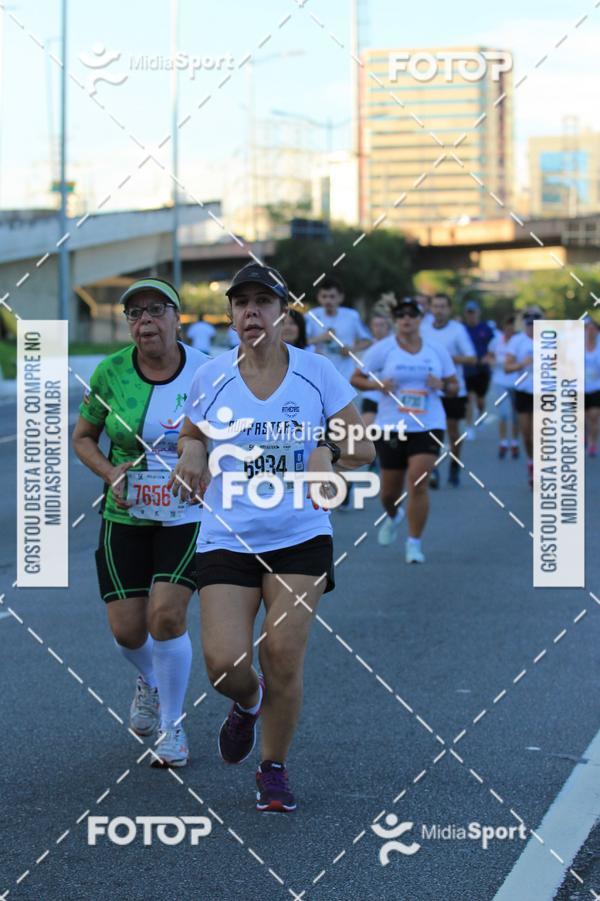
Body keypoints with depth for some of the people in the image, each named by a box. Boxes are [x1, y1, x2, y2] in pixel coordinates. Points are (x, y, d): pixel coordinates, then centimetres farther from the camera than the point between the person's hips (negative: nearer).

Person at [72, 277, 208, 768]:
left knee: (166, 613, -18)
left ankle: (172, 727, 4)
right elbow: (83, 437, 8)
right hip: (126, 517, 2)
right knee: (126, 628, 0)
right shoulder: (111, 372, -5)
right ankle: (150, 681, 38)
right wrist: (110, 472, -10)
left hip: (188, 516, -2)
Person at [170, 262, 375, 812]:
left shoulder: (317, 372, -2)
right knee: (224, 664, -12)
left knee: (283, 655, -8)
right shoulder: (211, 377, 0)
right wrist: (191, 457, -6)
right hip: (227, 538, 1)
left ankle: (275, 769, 16)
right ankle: (248, 703, 27)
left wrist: (327, 455, -18)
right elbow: (192, 434, 18)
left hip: (301, 538, -1)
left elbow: (364, 446, 3)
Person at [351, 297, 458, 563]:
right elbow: (355, 379, 2)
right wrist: (378, 385, -16)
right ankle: (392, 517, 45)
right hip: (391, 427, 0)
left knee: (418, 483, -15)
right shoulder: (382, 349, -1)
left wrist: (442, 385, -10)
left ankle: (414, 543, -3)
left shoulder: (437, 351, 5)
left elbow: (454, 386, 12)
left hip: (428, 426, 0)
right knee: (390, 489, 9)